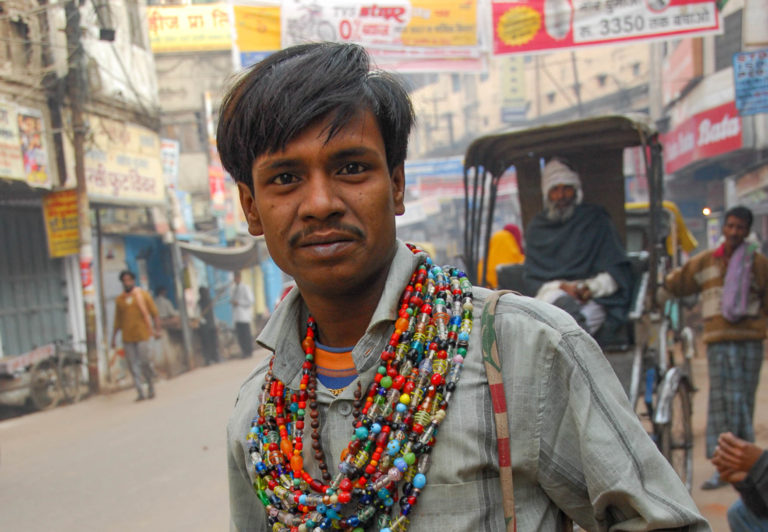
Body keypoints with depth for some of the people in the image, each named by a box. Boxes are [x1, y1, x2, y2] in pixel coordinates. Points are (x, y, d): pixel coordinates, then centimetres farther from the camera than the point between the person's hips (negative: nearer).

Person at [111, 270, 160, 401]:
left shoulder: (143, 294, 3)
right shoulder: (119, 300, 10)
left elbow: (154, 312, 4)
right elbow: (118, 320, 15)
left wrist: (157, 329, -5)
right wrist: (114, 337, 11)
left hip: (142, 334, -3)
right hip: (127, 337, 3)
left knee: (144, 361, -8)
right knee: (133, 365, -2)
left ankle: (150, 385, 16)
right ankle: (140, 392, 1)